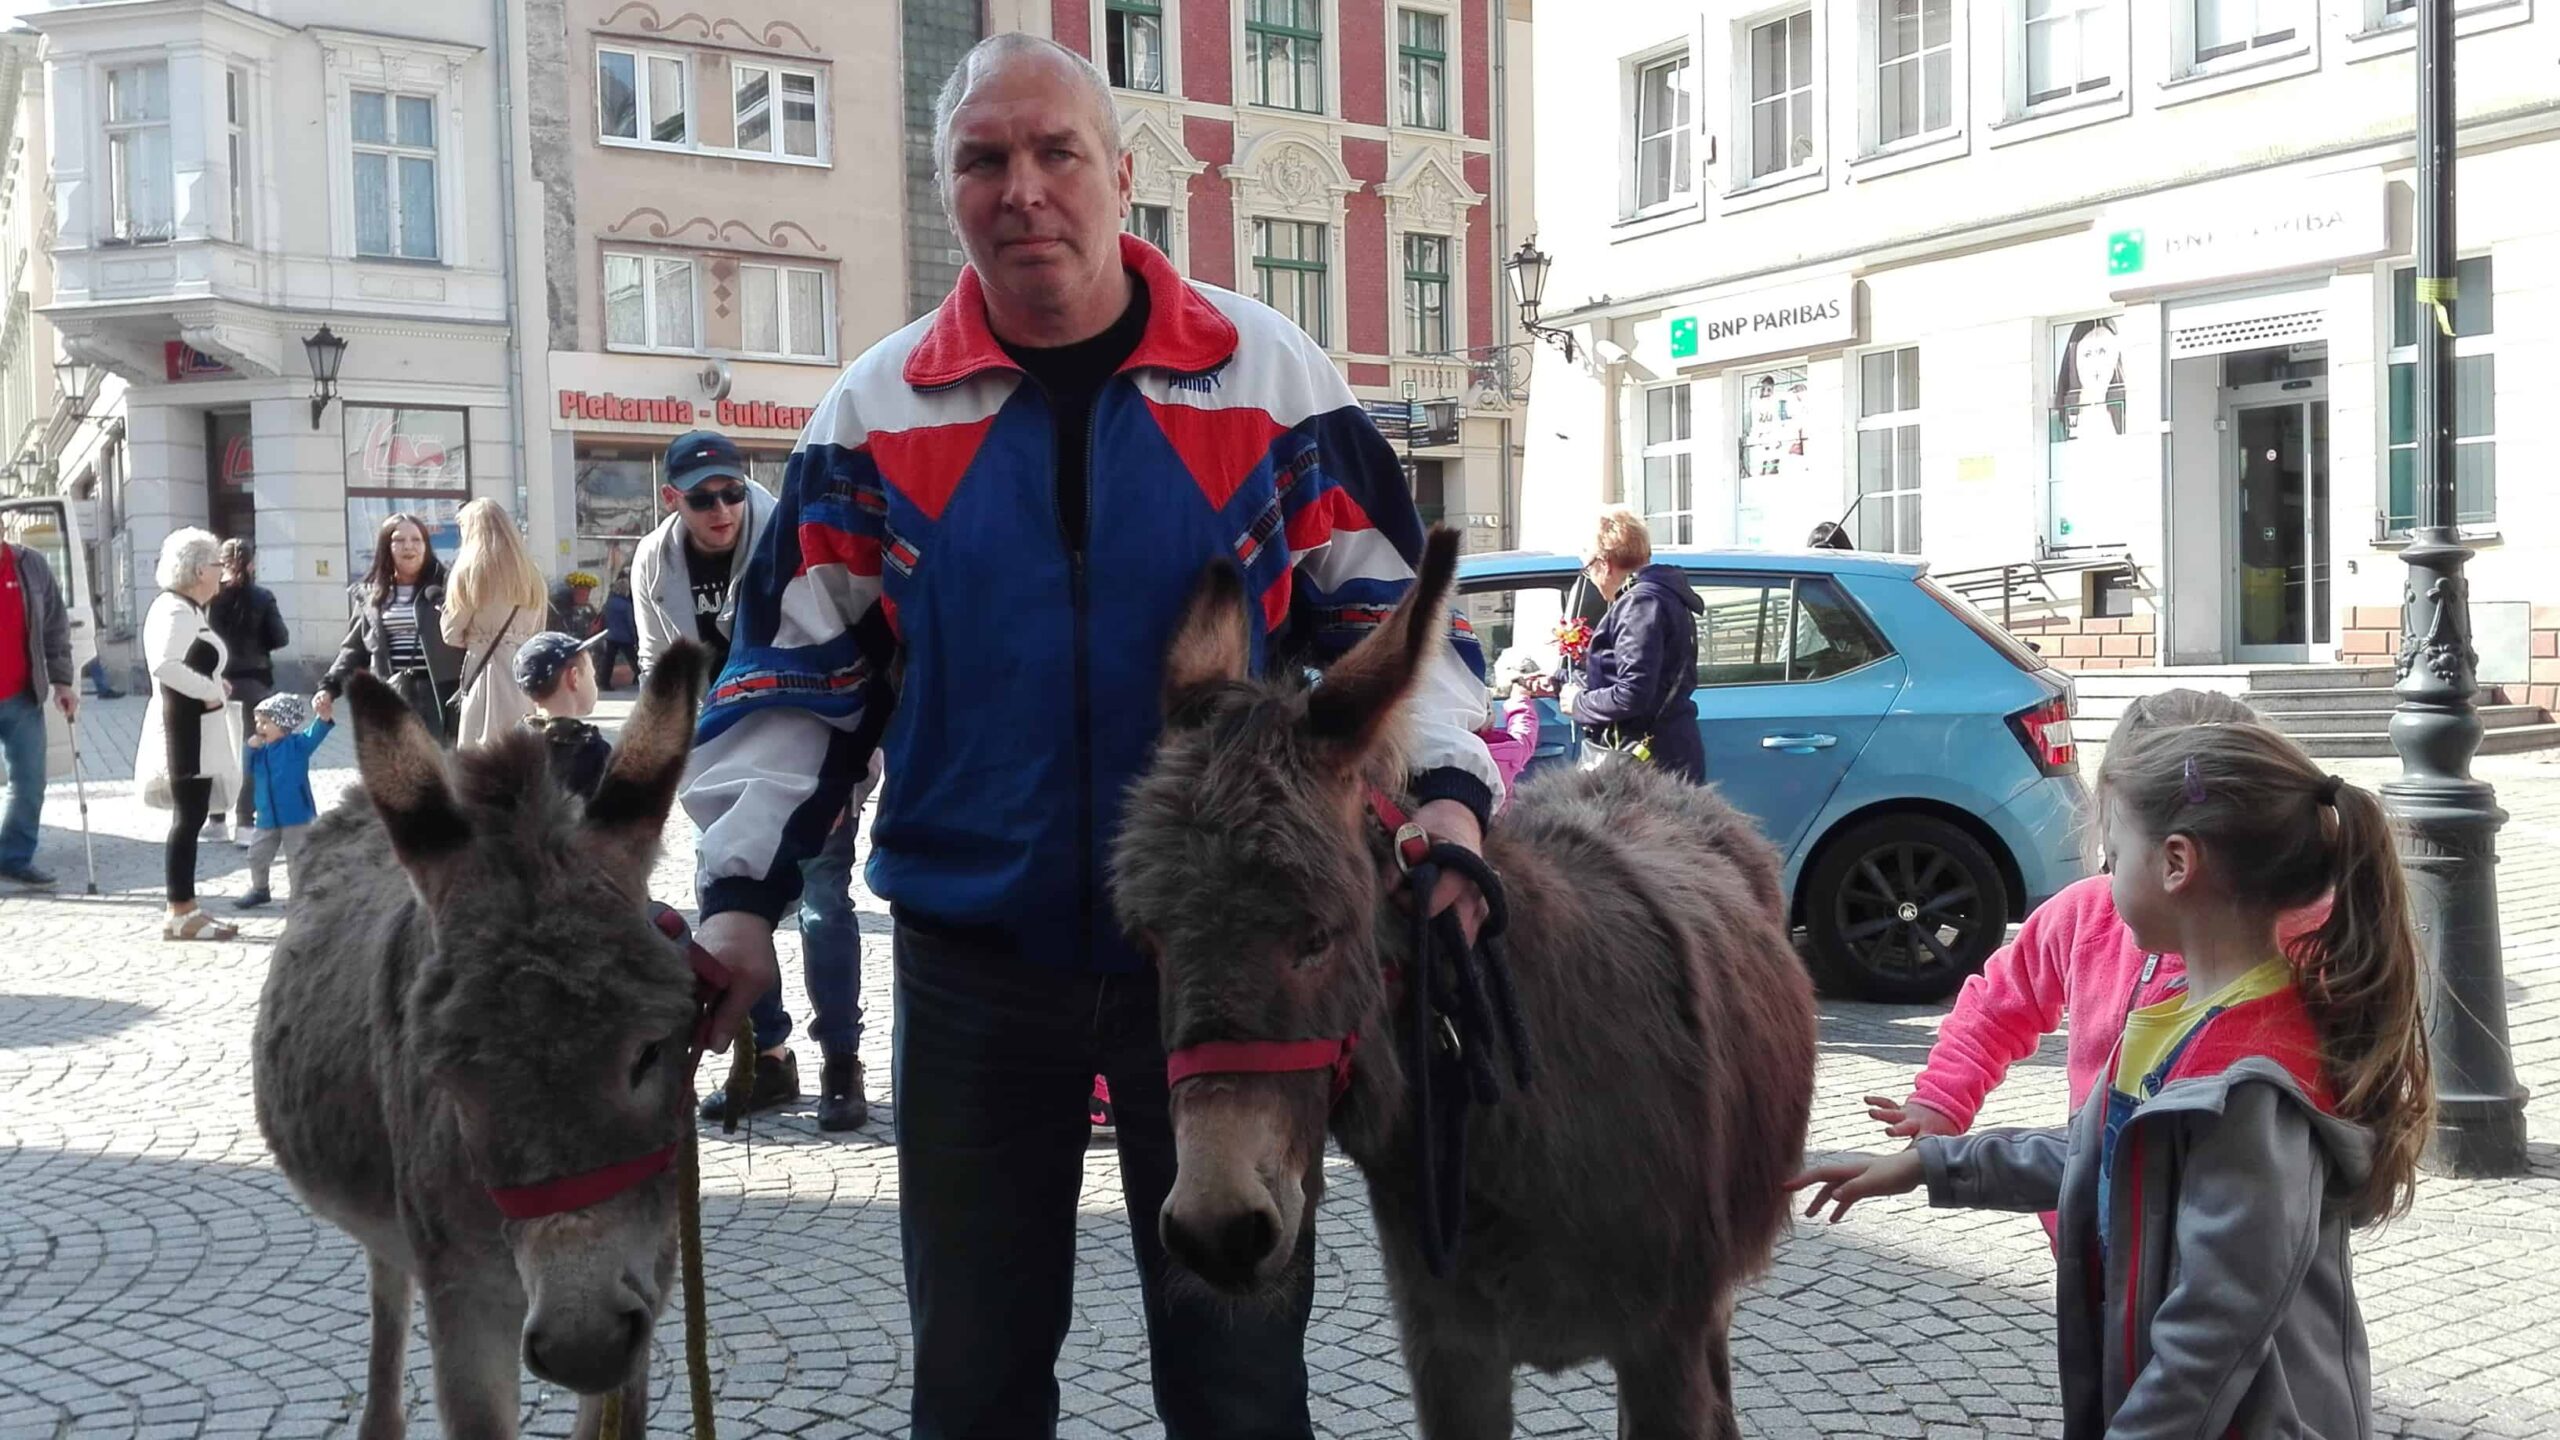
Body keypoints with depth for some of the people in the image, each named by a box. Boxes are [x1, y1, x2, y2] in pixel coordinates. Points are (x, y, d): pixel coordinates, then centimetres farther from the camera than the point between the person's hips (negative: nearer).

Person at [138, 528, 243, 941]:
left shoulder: (184, 609, 16)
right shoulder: (177, 612, -17)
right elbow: (164, 665, -32)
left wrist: (212, 682, 10)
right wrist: (209, 690, -22)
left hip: (194, 728, 11)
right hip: (188, 728, -11)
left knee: (190, 818, 12)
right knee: (190, 818, -8)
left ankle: (186, 908, 17)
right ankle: (179, 915, -6)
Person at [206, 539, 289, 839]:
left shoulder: (211, 597, -4)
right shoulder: (262, 597, -6)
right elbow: (281, 639, -5)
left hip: (218, 680, 2)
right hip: (255, 681, -2)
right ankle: (245, 823, -1)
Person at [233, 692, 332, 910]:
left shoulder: (296, 744, -9)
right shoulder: (261, 750, 8)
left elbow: (315, 734, -24)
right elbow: (248, 771, 8)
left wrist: (323, 718, -44)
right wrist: (251, 749, -6)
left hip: (296, 813, -6)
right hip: (267, 816, 7)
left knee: (298, 855, 0)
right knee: (257, 854, 16)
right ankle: (259, 890, 33)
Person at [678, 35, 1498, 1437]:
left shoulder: (1273, 376, -2)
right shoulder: (875, 412, 1)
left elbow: (1387, 615, 3)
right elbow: (795, 674, 6)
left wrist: (1445, 788, -13)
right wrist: (742, 893, -3)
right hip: (972, 962, 2)